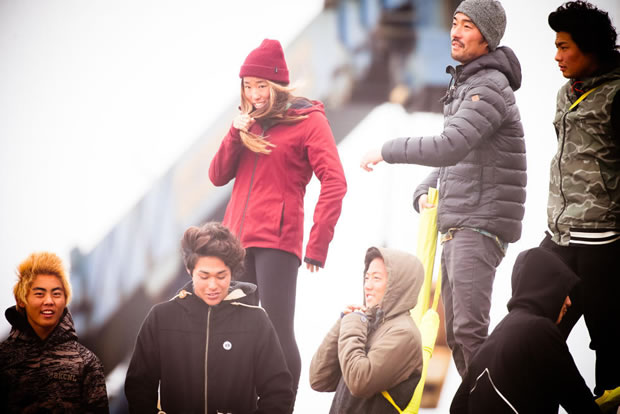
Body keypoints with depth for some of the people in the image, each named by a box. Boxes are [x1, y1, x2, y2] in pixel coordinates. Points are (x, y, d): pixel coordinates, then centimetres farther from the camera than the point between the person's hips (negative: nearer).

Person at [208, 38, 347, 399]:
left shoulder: (308, 121, -1)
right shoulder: (250, 121, 16)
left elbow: (334, 183, -9)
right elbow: (218, 176, 14)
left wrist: (317, 244, -14)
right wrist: (236, 135, -3)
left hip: (277, 241, -6)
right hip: (237, 239, 6)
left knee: (277, 330, -11)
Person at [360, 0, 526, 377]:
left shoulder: (489, 88, -13)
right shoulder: (463, 86, 19)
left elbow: (449, 148, -24)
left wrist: (387, 151, -14)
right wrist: (425, 193, 7)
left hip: (481, 228, -10)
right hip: (454, 229, 10)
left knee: (469, 331, -18)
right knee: (456, 335, 12)